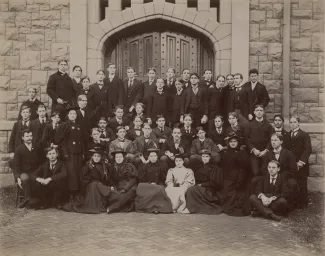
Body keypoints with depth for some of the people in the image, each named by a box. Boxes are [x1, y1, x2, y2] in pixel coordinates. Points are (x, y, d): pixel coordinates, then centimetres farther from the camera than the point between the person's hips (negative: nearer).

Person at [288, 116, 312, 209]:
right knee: (291, 184, -2)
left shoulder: (304, 135, 0)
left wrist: (301, 162, -15)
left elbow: (308, 149, -7)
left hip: (301, 166, -3)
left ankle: (303, 204, 11)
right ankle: (294, 203, 8)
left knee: (302, 185, 0)